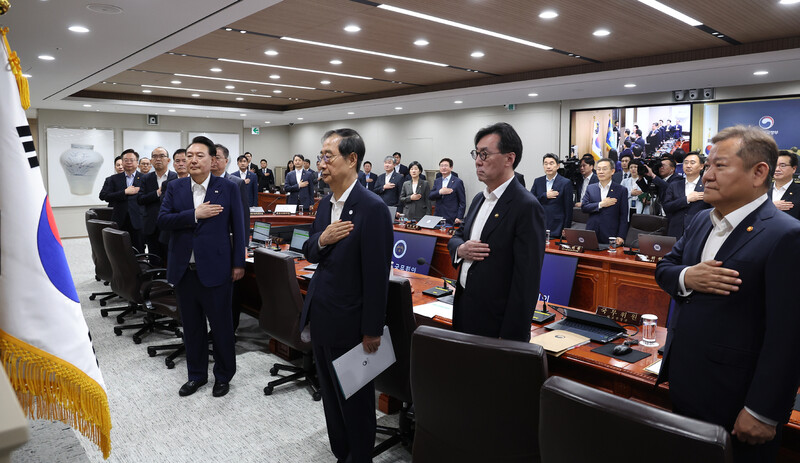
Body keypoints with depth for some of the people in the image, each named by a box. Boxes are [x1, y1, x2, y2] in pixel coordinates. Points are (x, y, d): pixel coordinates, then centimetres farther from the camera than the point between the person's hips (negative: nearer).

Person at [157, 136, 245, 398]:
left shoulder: (228, 188, -2)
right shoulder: (175, 188, 6)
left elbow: (237, 228, -1)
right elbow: (162, 221, -4)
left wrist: (238, 263, -3)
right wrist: (195, 214, -17)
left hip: (216, 269, -3)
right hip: (184, 270, 3)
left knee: (221, 325, 7)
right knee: (191, 326, 15)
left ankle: (223, 375, 25)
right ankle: (196, 374, 32)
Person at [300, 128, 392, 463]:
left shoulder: (372, 208, -20)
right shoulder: (326, 203, 6)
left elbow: (377, 275, -20)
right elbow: (309, 253, 12)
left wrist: (372, 330, -17)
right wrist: (321, 239, -12)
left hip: (348, 323, -8)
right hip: (320, 318, 8)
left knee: (355, 400, 12)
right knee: (330, 394, 23)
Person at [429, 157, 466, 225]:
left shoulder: (458, 182, -1)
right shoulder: (436, 181, 15)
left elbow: (462, 203, -3)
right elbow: (430, 197, 5)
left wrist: (459, 217, -12)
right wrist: (439, 192, -14)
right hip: (438, 218, 4)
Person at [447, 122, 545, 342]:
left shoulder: (526, 207, -18)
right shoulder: (479, 199, 8)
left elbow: (526, 281, -21)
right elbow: (457, 237, 18)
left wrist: (512, 338, -21)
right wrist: (460, 249, -6)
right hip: (465, 308, 8)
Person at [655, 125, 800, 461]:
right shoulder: (701, 221, 7)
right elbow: (663, 267, 12)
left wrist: (762, 414, -19)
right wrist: (686, 277, -12)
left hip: (733, 399, -7)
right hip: (682, 382, 7)